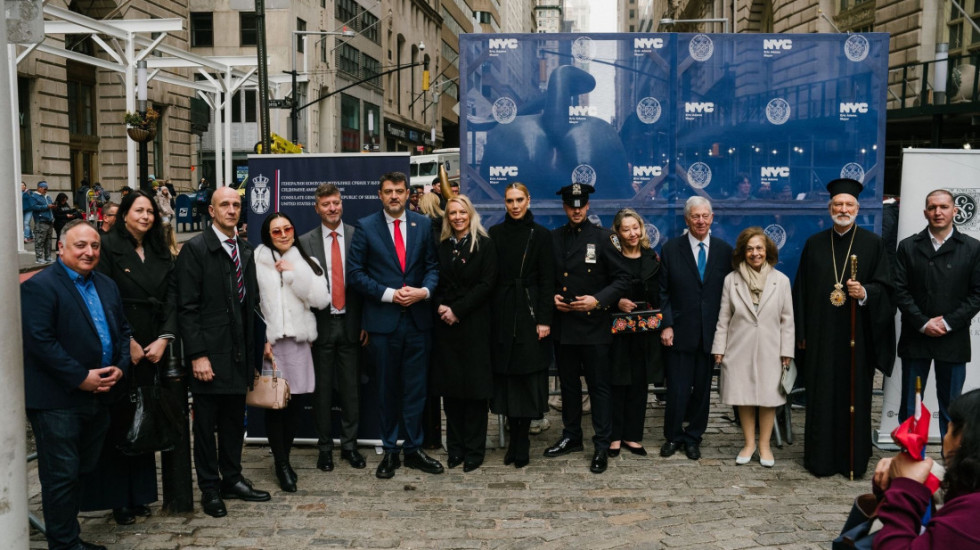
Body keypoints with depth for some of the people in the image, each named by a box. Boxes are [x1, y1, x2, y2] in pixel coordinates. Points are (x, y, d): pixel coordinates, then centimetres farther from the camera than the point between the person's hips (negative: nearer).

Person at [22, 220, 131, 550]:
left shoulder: (106, 286, 14)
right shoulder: (39, 287, -11)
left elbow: (122, 330, 17)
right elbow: (40, 341, -18)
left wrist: (119, 367, 0)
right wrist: (81, 378, -18)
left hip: (99, 397, 8)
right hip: (57, 401, -7)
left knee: (81, 472, 16)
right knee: (61, 476, 1)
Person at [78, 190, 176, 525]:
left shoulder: (161, 253, 13)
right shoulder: (108, 246, -3)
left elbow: (172, 297, 6)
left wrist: (164, 339, -6)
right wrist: (127, 342, -12)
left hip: (154, 347, 5)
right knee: (119, 421, 1)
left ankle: (140, 495, 18)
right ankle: (118, 499, 11)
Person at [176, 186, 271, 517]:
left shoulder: (245, 251, 12)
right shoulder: (195, 249, -8)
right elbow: (187, 307, -12)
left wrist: (257, 345, 8)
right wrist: (197, 354, -17)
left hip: (239, 353, 6)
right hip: (210, 354, -6)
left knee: (234, 421, 14)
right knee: (206, 424, 7)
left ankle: (232, 480, 28)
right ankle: (210, 488, 19)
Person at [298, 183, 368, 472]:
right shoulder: (306, 242, 1)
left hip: (350, 322, 0)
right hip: (320, 324, 0)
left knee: (350, 387, 8)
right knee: (322, 388, 7)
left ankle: (349, 445, 20)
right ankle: (324, 446, 18)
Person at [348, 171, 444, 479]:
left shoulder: (423, 225, 7)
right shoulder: (366, 227, 0)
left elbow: (433, 265, 7)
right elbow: (355, 272, -3)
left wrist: (424, 291, -12)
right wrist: (388, 294, -12)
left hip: (418, 318, 2)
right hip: (383, 319, -1)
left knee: (415, 387, 6)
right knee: (388, 389, 9)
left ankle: (414, 449, 18)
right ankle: (390, 451, 20)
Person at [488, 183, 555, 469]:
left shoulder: (541, 235, 1)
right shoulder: (495, 233, 7)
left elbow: (547, 280, -2)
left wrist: (545, 319, -10)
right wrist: (488, 316, -1)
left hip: (530, 311, -2)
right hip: (502, 313, 2)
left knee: (528, 377, -2)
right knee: (506, 376, 4)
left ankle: (520, 442, 7)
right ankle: (517, 440, 13)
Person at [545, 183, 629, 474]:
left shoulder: (602, 237, -3)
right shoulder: (553, 238, 8)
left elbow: (621, 280, -5)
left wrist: (598, 300, -17)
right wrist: (552, 297, -2)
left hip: (593, 325, -4)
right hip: (563, 325, 4)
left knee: (599, 386, 1)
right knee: (568, 384, 14)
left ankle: (602, 447, 7)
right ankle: (571, 437, 28)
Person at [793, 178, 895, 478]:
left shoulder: (872, 243, 4)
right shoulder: (814, 244, 8)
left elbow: (884, 287, 1)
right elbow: (801, 290, 7)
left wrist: (865, 292, -21)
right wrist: (801, 333, 3)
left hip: (857, 334, -1)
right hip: (821, 335, 1)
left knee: (855, 396, 3)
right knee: (821, 397, 4)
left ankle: (853, 459, 15)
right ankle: (820, 458, 15)